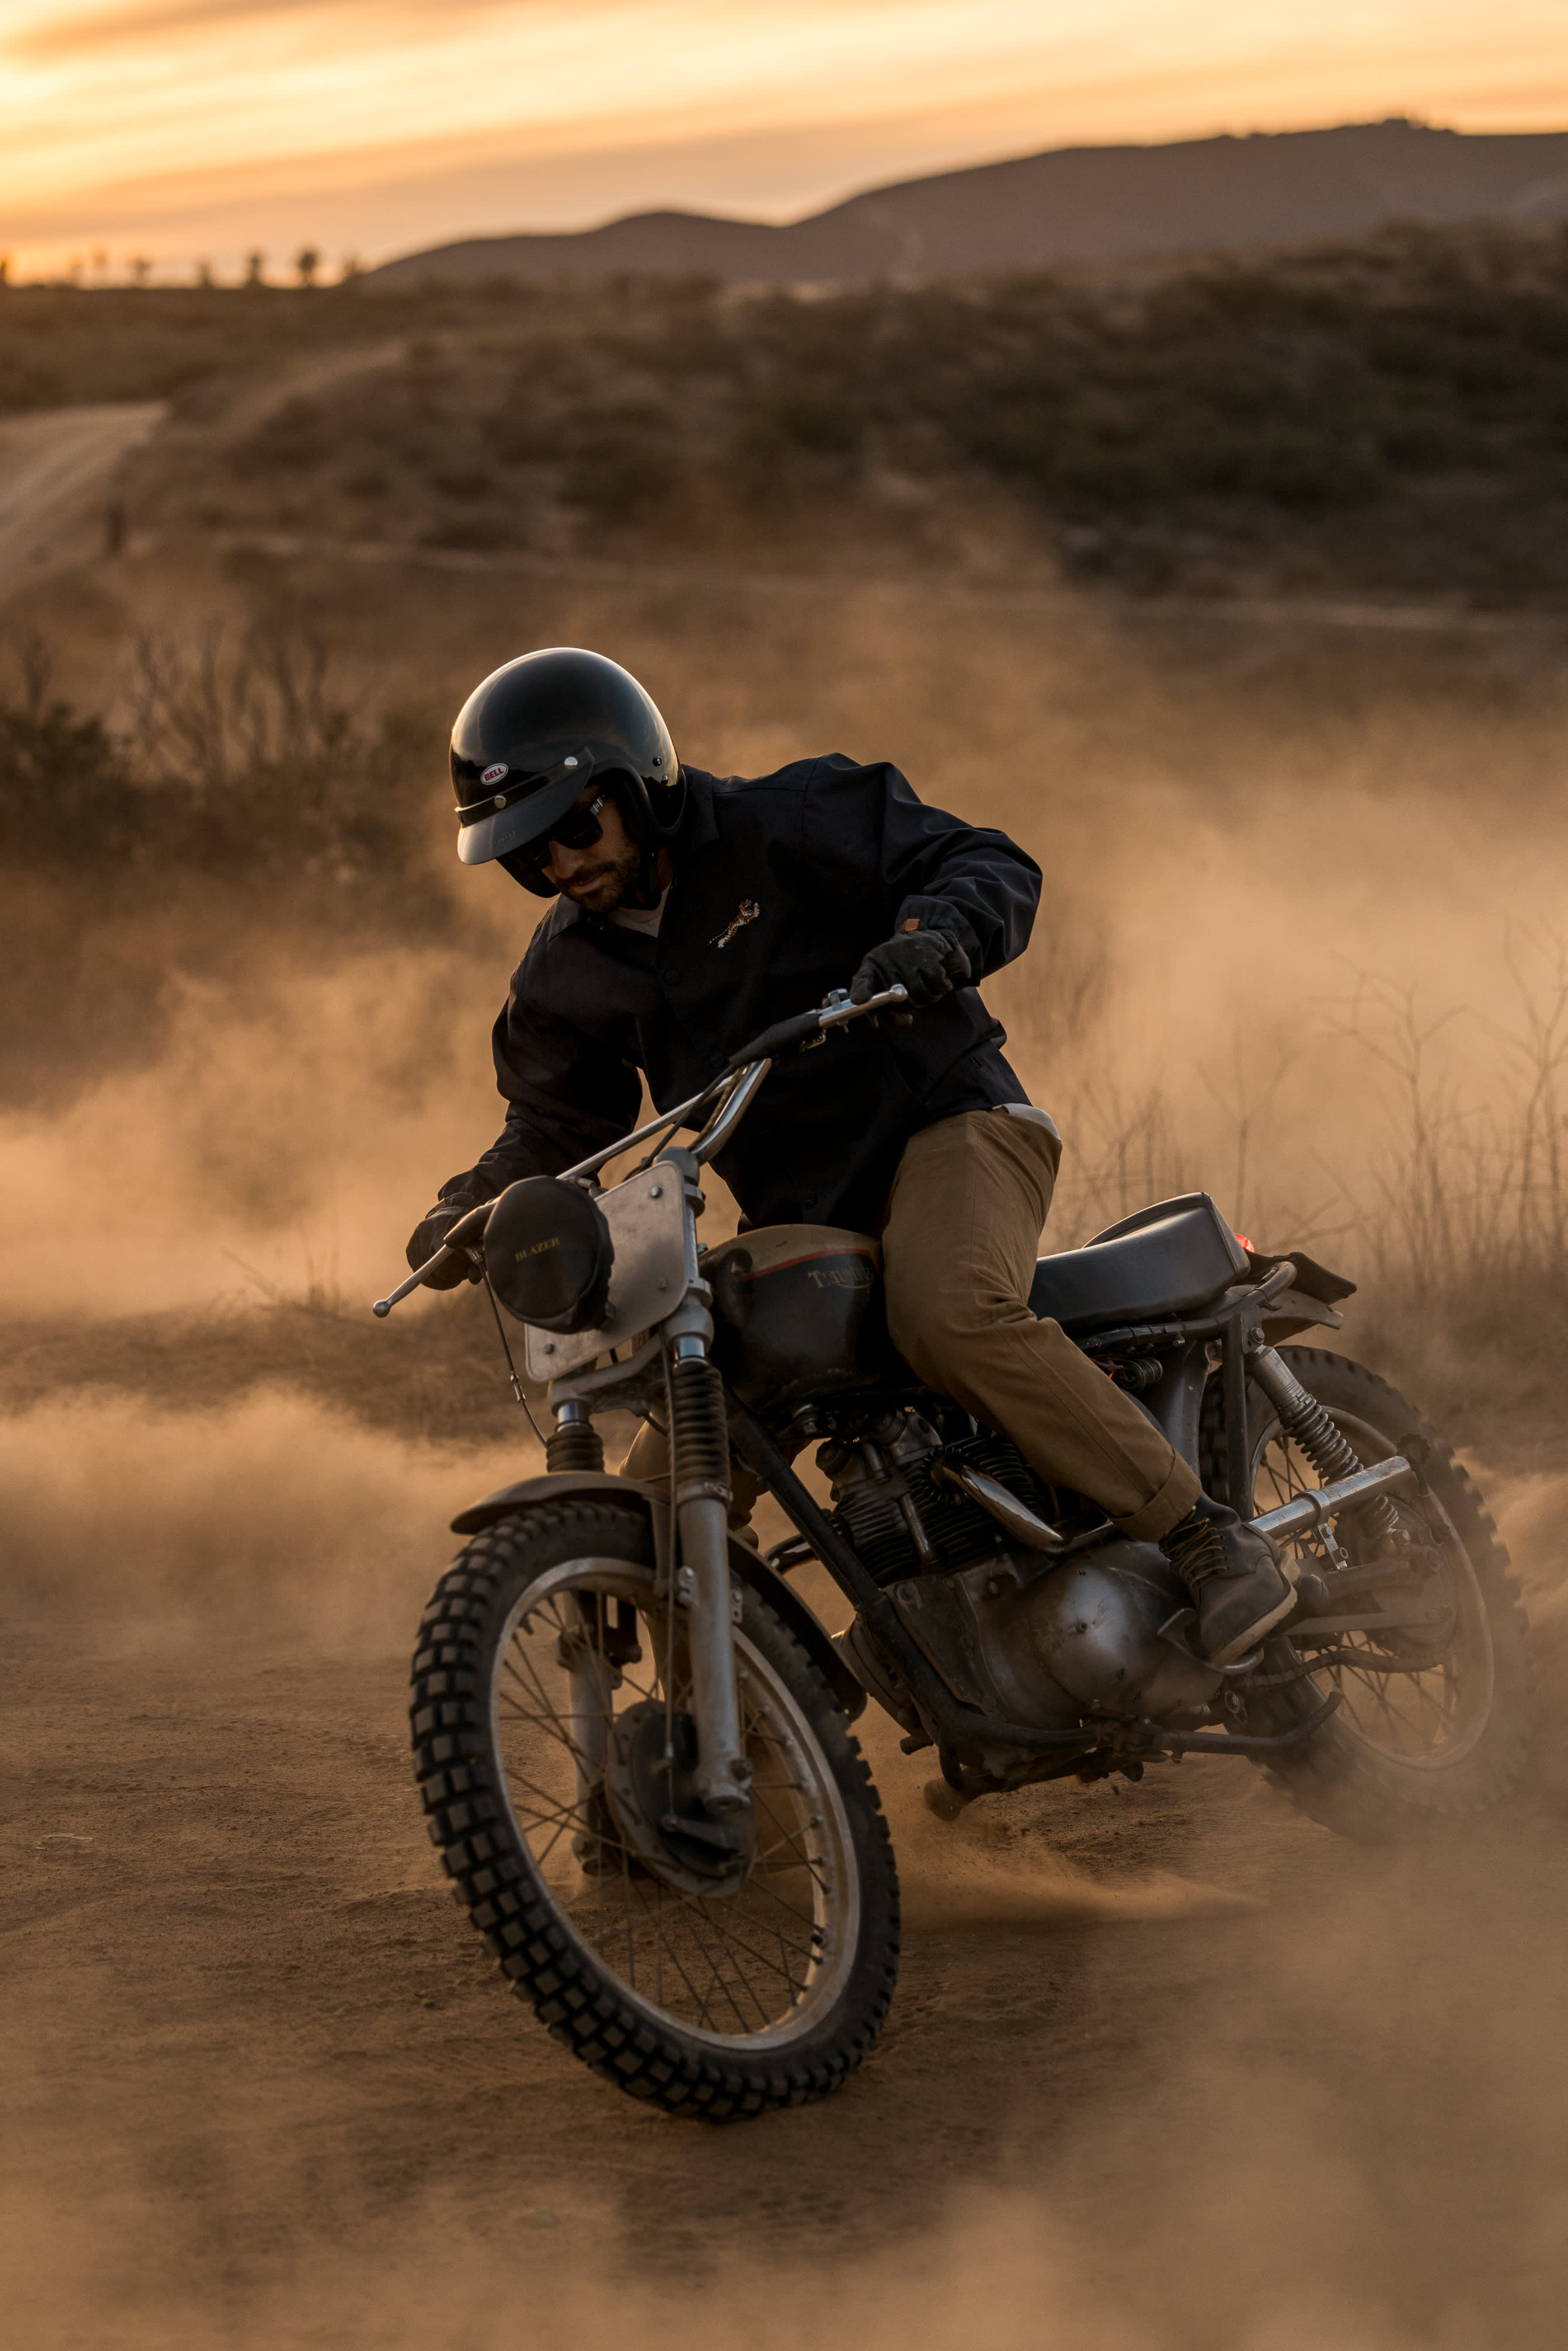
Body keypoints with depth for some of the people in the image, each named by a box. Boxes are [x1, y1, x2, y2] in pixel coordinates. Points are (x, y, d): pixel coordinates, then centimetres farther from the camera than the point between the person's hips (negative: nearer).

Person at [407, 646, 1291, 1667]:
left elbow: (994, 866, -12)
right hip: (797, 1216, 7)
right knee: (664, 1494, -2)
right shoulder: (568, 972, 9)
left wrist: (934, 933, -33)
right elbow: (554, 1118, 23)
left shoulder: (786, 825, -9)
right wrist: (471, 1207, 5)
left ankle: (1213, 1540, -34)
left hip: (947, 1123, -7)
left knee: (952, 1315, -39)